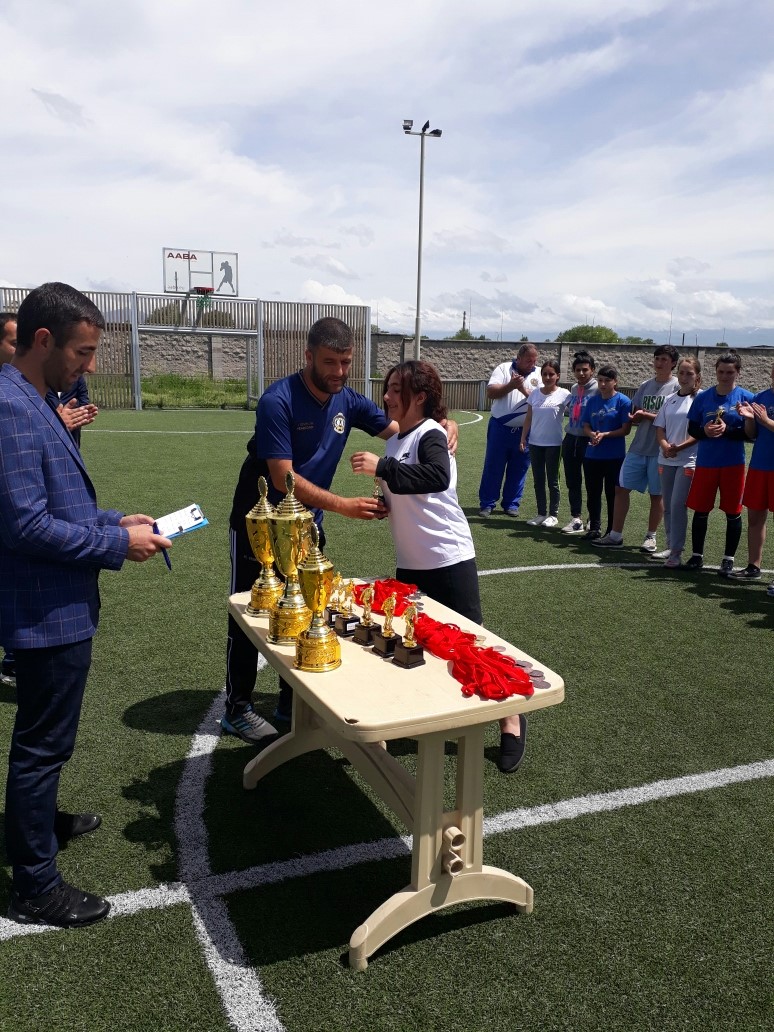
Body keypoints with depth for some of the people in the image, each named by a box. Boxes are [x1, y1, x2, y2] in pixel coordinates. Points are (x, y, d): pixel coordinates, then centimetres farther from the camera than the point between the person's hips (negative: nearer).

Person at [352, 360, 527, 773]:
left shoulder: (430, 434, -14)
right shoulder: (396, 439, 10)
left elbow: (437, 476, -35)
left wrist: (382, 467, -34)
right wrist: (383, 503, 2)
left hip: (449, 558, -8)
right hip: (411, 563, 8)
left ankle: (511, 720, 18)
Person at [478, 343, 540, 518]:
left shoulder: (539, 374, 5)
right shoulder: (504, 368, 1)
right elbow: (490, 392, -7)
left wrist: (524, 389, -18)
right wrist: (510, 385, -20)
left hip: (525, 431, 2)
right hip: (500, 428, -1)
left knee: (518, 470, 7)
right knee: (492, 467, 3)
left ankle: (511, 504, 19)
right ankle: (487, 504, 11)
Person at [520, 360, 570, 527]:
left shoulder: (564, 394, -5)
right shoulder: (535, 394, 6)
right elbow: (528, 418, 10)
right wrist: (523, 438, 4)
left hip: (553, 444, -4)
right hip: (535, 443, 4)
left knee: (552, 481, 4)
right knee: (538, 480, 8)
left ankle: (553, 515, 13)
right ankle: (541, 513, 16)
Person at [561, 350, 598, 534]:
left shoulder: (598, 389, -9)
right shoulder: (574, 389, 11)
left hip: (589, 441, -6)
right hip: (571, 439, 6)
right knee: (572, 482, 11)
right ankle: (576, 519, 22)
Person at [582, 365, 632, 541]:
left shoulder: (623, 401, -6)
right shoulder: (592, 401, 8)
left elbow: (626, 429, -9)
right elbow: (586, 426, 9)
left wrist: (604, 435, -19)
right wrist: (592, 434, -12)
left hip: (614, 457, -4)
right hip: (592, 456, 5)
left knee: (612, 495, 4)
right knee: (593, 494, 10)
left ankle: (612, 532, 14)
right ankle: (594, 528, 22)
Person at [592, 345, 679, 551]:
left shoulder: (677, 387, -5)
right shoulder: (645, 386, 13)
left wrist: (647, 415, -17)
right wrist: (633, 419, -6)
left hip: (660, 451, -5)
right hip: (638, 447, 6)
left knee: (656, 494, 6)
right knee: (621, 487, 2)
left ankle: (651, 537, 20)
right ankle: (615, 536, 9)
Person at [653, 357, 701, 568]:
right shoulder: (670, 399, 12)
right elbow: (660, 428, 11)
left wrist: (679, 447, -19)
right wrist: (665, 445, -9)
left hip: (688, 460, -6)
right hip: (667, 460, 6)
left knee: (677, 504, -11)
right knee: (668, 506, 10)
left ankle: (677, 553, -5)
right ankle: (671, 548, 22)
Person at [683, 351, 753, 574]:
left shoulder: (745, 397, -2)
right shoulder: (703, 397, 4)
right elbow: (692, 429, 7)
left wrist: (727, 430, -20)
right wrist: (704, 431, -13)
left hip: (733, 463, -2)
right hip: (705, 462, 2)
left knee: (733, 513, 5)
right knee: (700, 511, 6)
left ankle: (729, 559, 17)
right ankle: (697, 555, 20)